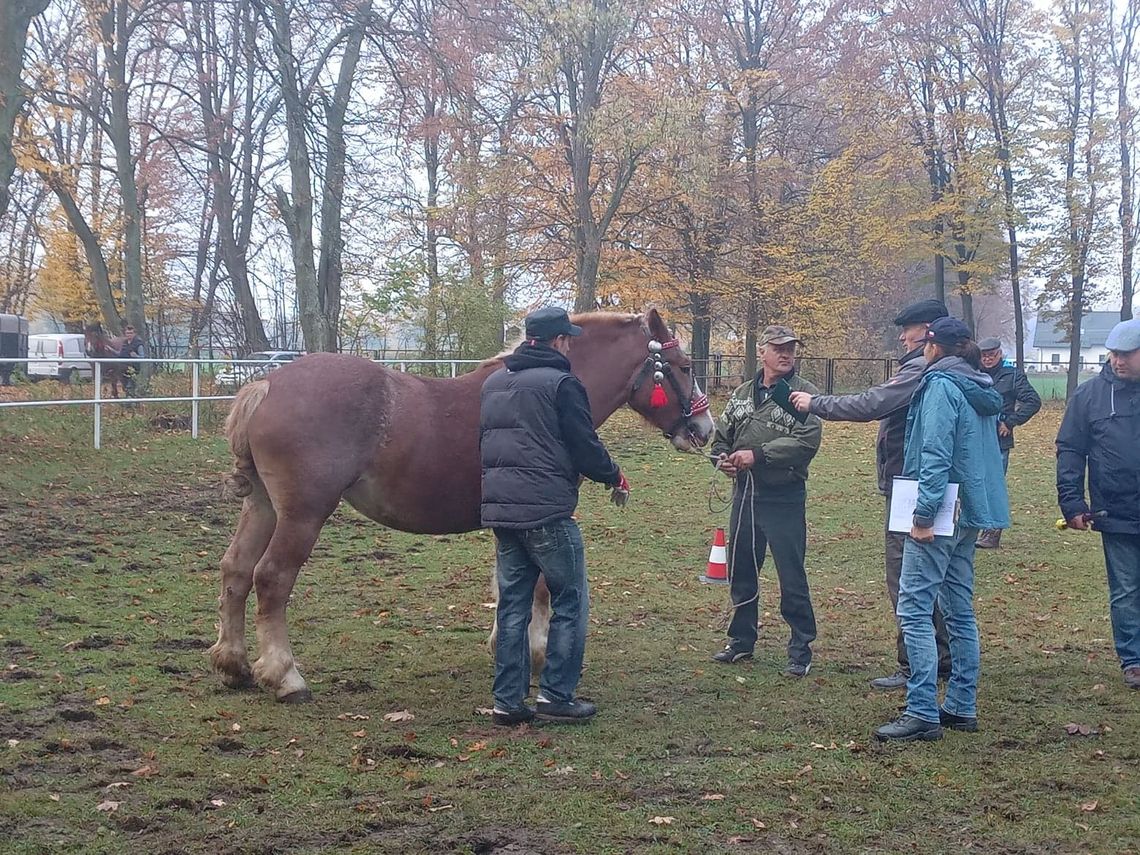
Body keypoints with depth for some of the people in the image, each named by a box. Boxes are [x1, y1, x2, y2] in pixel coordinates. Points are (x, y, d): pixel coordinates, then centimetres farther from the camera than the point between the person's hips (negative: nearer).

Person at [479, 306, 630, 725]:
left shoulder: (493, 383, 14)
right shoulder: (562, 383, -10)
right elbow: (585, 448, -11)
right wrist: (616, 478, 7)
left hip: (499, 509, 8)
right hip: (547, 510, -7)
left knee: (512, 604, 12)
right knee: (570, 602, 5)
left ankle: (508, 700, 13)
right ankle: (555, 695, 4)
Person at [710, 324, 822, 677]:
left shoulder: (804, 394, -8)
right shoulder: (743, 394, 13)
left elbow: (806, 442, -21)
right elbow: (721, 434, 20)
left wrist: (758, 455, -23)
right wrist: (722, 457, -2)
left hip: (784, 498, -6)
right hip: (745, 494, 7)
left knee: (791, 576, -3)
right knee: (740, 571, 15)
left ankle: (801, 649, 7)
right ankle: (741, 640, 30)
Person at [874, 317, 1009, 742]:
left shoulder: (941, 385, -11)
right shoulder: (983, 390, 15)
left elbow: (935, 454, -19)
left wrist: (924, 513, -20)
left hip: (941, 513, -10)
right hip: (969, 513, 10)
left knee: (914, 608, -9)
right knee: (959, 610, 14)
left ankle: (923, 714, -11)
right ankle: (962, 707, 19)